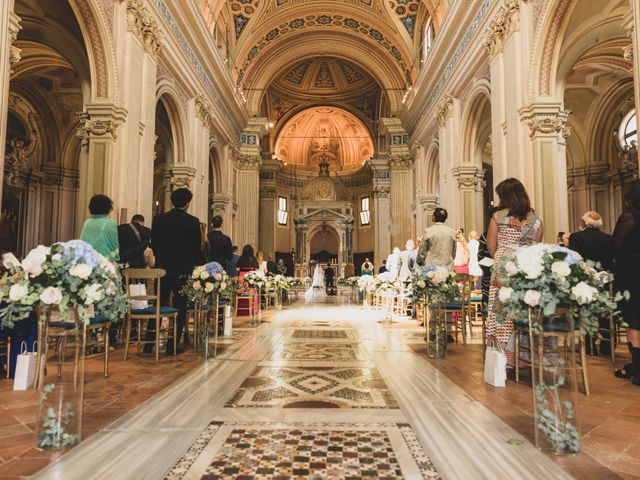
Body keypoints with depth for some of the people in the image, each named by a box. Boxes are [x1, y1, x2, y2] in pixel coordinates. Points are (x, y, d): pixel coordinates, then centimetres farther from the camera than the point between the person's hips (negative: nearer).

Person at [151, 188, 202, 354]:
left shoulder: (159, 219, 2)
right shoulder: (192, 222, -7)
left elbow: (153, 243, 7)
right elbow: (197, 248, -3)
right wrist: (196, 264, 11)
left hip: (162, 268, 3)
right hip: (183, 270, -3)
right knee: (180, 306, 6)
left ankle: (149, 343, 15)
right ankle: (172, 345, 9)